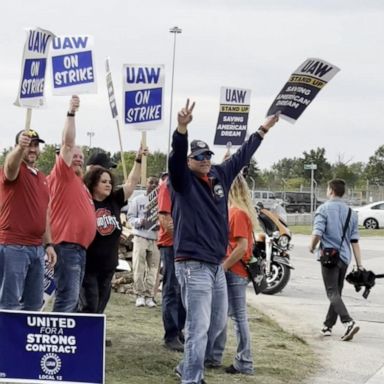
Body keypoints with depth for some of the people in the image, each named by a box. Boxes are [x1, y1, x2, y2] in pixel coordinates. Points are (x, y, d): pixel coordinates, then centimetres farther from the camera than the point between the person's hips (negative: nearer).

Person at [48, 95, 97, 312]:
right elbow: (68, 143, -14)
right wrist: (71, 113, -22)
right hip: (67, 245, -9)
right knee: (67, 297, -15)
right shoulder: (63, 174, -2)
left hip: (80, 247, 9)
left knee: (73, 298, 10)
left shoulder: (79, 182, 22)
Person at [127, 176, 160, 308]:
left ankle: (149, 296, 4)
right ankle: (140, 294, 2)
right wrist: (139, 221, -14)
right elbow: (130, 217, 5)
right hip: (140, 237, -1)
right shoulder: (138, 200, 7)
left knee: (153, 268, -1)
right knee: (139, 267, -5)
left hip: (155, 239, 1)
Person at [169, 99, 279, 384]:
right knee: (199, 328, -9)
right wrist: (182, 127, -43)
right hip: (193, 265, -8)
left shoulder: (220, 176, 11)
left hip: (217, 265, 8)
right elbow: (175, 157, -26)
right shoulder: (183, 180, -7)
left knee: (218, 323, 19)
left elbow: (242, 156, 24)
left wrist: (263, 130, 33)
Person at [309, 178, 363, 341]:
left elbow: (317, 233, -19)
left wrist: (312, 246, 2)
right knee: (337, 292, 17)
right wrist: (359, 265, 8)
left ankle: (349, 322, -25)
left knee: (333, 293, -7)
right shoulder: (351, 212, 10)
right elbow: (354, 240, 8)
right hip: (345, 257, 6)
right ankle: (328, 326, 24)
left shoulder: (324, 209, -7)